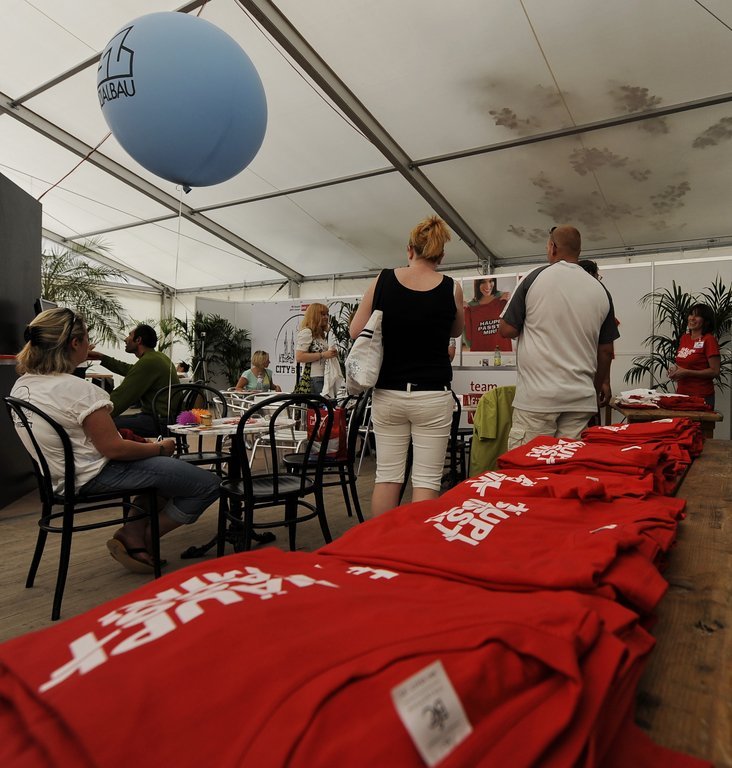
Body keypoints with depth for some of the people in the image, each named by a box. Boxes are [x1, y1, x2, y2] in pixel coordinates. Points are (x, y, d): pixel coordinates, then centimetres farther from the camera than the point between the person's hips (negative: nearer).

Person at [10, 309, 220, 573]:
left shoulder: (22, 385, 5)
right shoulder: (78, 389, -24)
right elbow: (113, 449, -23)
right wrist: (160, 448, -6)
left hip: (65, 475, 10)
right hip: (95, 477, -10)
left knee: (167, 467, 27)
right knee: (208, 484, -11)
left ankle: (132, 535, 14)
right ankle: (143, 541, 7)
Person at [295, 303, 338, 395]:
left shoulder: (322, 334, 20)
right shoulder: (306, 332, -8)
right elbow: (299, 357, -18)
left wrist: (331, 353, 12)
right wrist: (322, 355, -18)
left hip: (322, 378, 9)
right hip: (312, 379, -9)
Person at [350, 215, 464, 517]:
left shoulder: (383, 281, -2)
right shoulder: (451, 288, -2)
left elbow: (355, 331, 2)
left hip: (388, 394, 2)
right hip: (432, 396, -1)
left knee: (387, 475, 10)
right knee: (426, 480, 5)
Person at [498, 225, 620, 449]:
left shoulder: (535, 278, -3)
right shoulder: (600, 291, 7)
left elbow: (506, 330, -2)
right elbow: (606, 350, 12)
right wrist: (601, 384, 27)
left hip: (536, 396, -4)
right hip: (581, 399, 4)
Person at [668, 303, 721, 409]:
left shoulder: (709, 340, -10)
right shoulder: (684, 338, 9)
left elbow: (715, 371, -14)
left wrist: (687, 372, -18)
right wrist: (674, 370, 3)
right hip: (681, 392, 6)